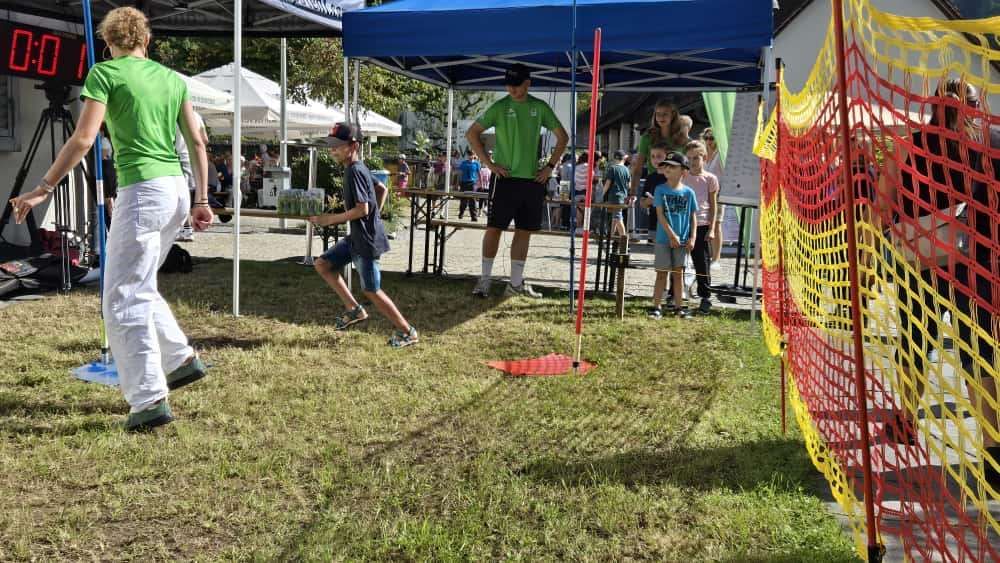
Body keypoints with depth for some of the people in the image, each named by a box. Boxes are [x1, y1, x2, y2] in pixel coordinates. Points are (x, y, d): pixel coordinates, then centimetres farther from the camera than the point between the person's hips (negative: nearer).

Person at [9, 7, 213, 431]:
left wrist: (42, 189, -6)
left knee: (124, 300, -2)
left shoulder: (105, 74, -3)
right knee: (140, 287, 24)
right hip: (176, 189, 7)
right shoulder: (172, 78, 14)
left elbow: (83, 139, -11)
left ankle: (150, 400, -5)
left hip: (143, 191, -7)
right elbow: (197, 143, 12)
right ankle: (182, 359, 26)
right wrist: (202, 200, 16)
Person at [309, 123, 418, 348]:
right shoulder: (358, 169, 10)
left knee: (371, 290, -1)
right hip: (356, 236, 10)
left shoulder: (354, 171, -19)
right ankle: (354, 309, 13)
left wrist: (331, 219, -17)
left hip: (366, 240, -10)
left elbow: (362, 209, -24)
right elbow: (383, 190, 21)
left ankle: (407, 332, 10)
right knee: (323, 264, 10)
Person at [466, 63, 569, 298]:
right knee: (494, 228, -5)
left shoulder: (540, 108, 6)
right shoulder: (500, 108, -2)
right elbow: (472, 134, 1)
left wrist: (550, 167, 5)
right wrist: (489, 164, -6)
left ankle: (516, 282, 15)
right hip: (506, 178, -3)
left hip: (533, 180, 3)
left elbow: (563, 137, 15)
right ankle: (485, 278, 4)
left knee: (524, 231, 7)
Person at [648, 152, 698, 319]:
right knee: (662, 273, 3)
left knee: (678, 272, 9)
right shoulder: (660, 189, -3)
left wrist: (692, 238, -4)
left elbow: (693, 216, 5)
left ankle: (678, 306, 17)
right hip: (664, 238, -1)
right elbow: (660, 214, -8)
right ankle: (656, 307, 6)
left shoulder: (688, 192, 2)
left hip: (682, 240, 2)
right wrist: (672, 235, -14)